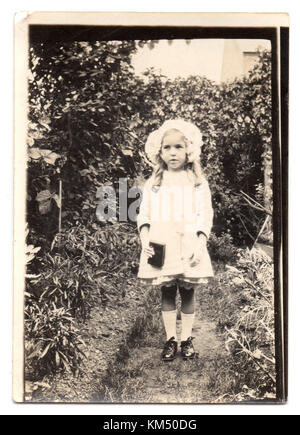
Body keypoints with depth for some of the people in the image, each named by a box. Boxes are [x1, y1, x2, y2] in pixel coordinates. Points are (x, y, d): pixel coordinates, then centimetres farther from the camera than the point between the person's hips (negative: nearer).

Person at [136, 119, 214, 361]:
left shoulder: (198, 182, 4)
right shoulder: (153, 183, 8)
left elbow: (206, 214, 0)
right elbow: (144, 214, 6)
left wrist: (200, 243, -11)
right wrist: (145, 239, -9)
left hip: (189, 246, -1)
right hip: (161, 247, 1)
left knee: (188, 292, 7)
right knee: (167, 293, 8)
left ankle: (186, 339, 22)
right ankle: (170, 339, 21)